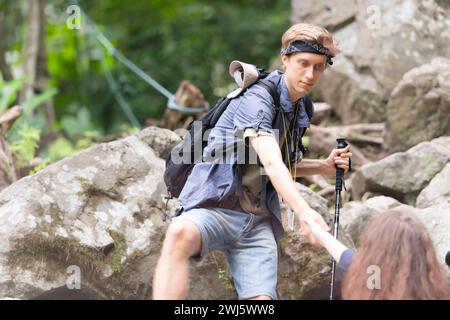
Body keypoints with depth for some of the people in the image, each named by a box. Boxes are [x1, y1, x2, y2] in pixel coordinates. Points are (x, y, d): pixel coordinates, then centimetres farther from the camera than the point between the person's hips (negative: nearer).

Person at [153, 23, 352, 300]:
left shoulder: (303, 108, 14)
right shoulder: (257, 100, -14)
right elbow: (271, 163, -30)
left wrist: (324, 167, 10)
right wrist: (304, 212, -44)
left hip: (259, 222, 7)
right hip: (216, 207, -7)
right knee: (180, 234, -41)